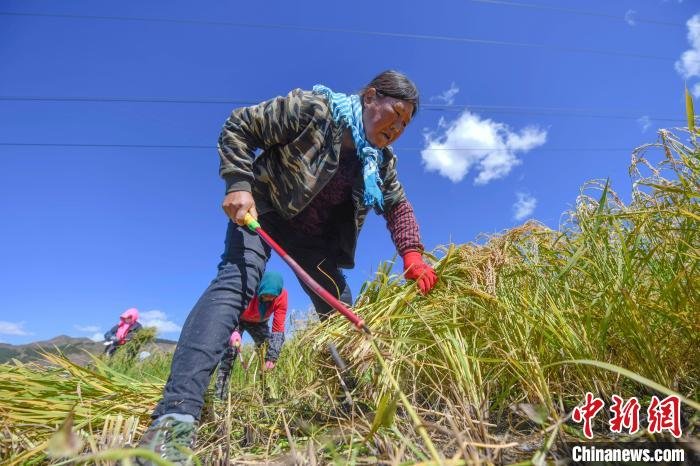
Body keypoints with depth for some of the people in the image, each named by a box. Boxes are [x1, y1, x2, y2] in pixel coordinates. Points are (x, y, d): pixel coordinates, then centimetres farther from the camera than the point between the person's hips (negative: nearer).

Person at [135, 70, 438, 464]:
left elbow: (398, 206, 5)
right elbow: (238, 127, -12)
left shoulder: (383, 159, 1)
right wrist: (239, 184, -25)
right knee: (237, 282, -31)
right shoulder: (311, 108, -16)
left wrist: (413, 255, -11)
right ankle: (176, 418, -37)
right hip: (263, 209, -6)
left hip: (314, 235, 6)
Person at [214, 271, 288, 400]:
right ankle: (220, 394, -15)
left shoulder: (281, 295, -34)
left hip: (259, 322, 3)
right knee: (231, 348, -20)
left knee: (268, 349, -7)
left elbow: (278, 329, -31)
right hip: (238, 319, -2)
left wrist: (272, 357, -38)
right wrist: (234, 332, -60)